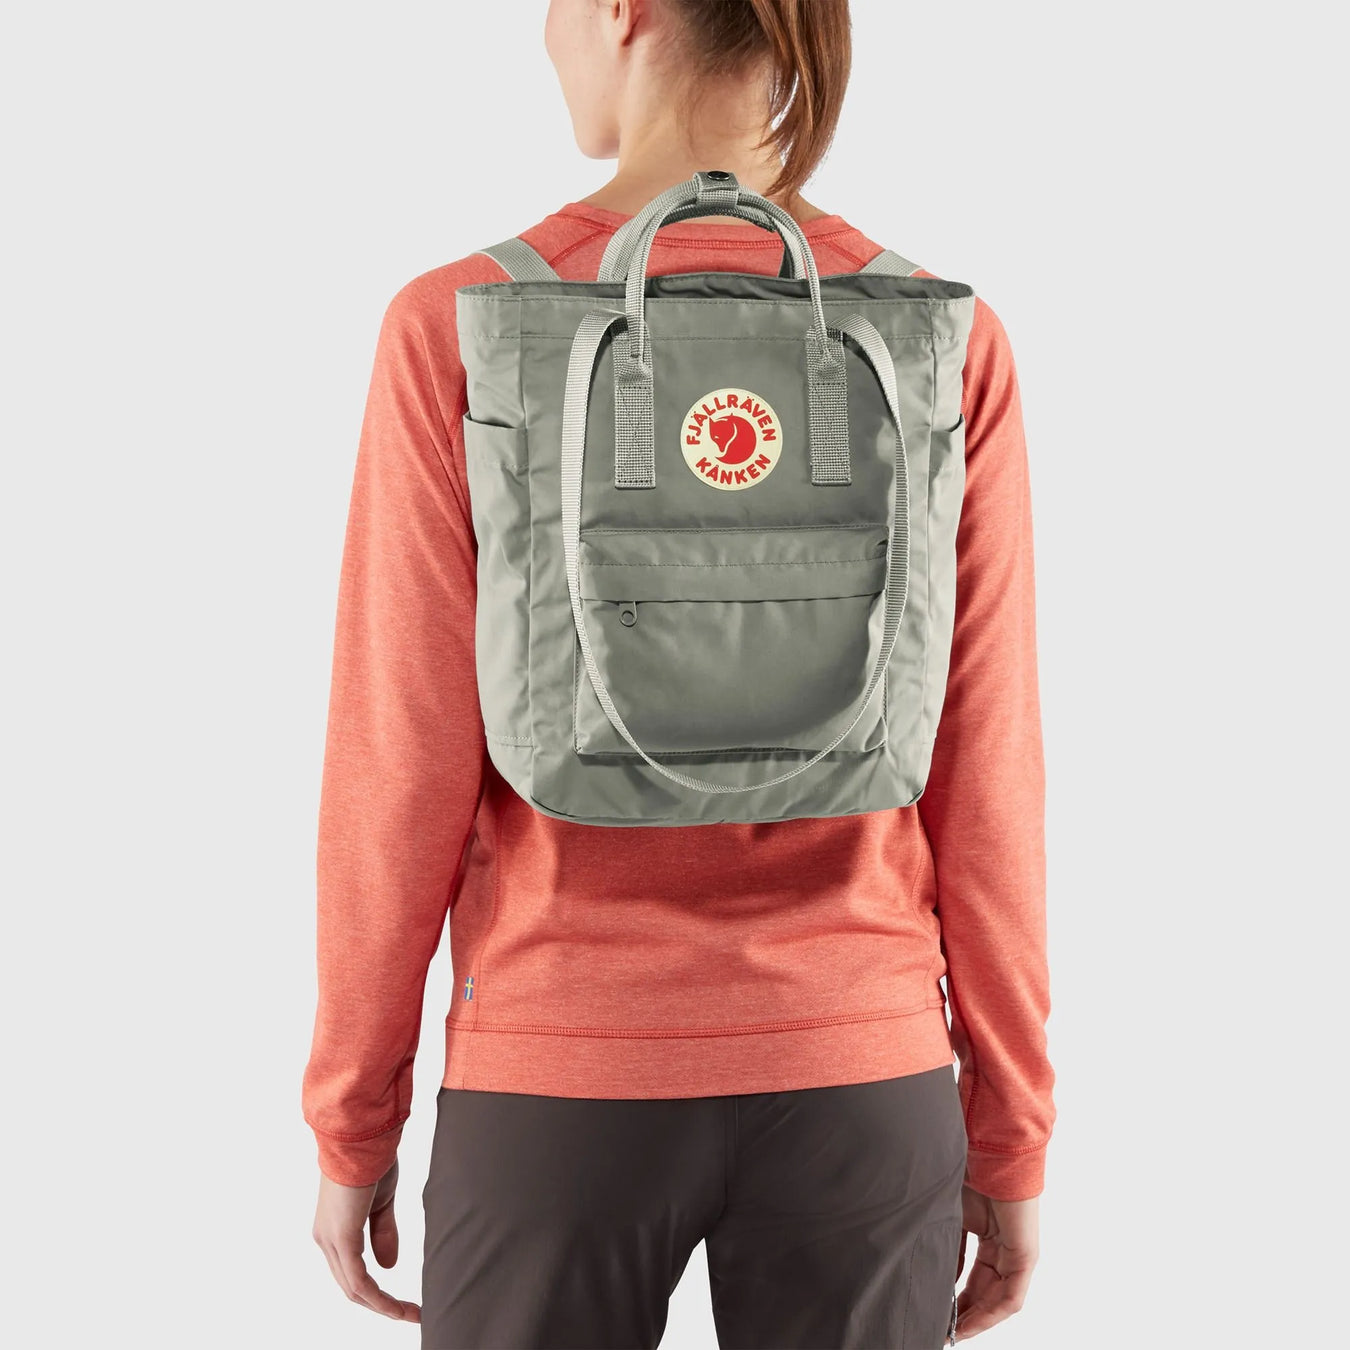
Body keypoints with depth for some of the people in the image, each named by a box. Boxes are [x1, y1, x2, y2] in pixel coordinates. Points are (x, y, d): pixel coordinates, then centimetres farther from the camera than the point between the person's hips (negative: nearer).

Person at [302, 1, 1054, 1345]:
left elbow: (403, 767, -9)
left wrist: (353, 1123, 5)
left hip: (560, 1080, -1)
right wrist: (1008, 1141, 8)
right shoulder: (946, 344, -6)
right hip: (854, 1081, 2)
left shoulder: (459, 331, -11)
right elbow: (982, 783, -3)